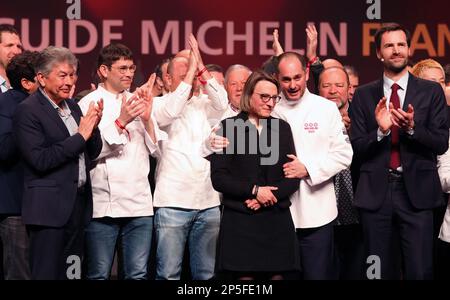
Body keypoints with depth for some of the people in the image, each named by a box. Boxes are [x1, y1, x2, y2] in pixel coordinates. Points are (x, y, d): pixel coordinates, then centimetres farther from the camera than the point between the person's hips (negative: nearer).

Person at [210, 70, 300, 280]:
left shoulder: (282, 128, 11)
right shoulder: (228, 127, 0)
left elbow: (293, 177, 6)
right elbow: (218, 178, -6)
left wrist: (267, 197, -10)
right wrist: (254, 191, -14)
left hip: (277, 219, 3)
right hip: (240, 220, -3)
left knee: (276, 274, 2)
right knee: (245, 275, -3)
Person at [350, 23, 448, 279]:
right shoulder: (364, 95, 6)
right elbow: (357, 147, 1)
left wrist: (412, 128, -19)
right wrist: (380, 131, -17)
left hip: (417, 192, -1)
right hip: (375, 192, 2)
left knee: (420, 272, -3)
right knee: (381, 272, 11)